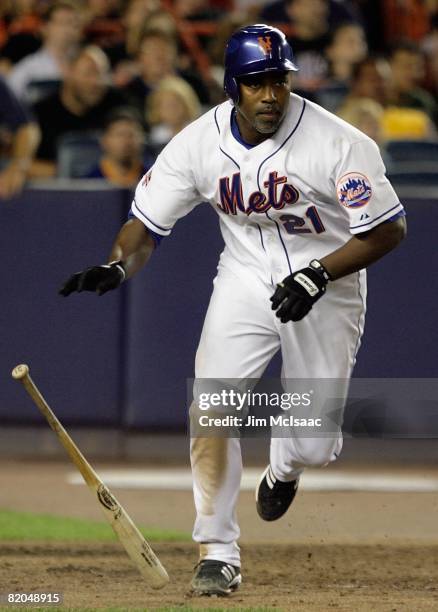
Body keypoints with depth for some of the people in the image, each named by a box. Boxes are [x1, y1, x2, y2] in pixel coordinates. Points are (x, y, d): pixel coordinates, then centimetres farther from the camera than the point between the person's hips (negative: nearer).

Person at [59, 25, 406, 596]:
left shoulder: (340, 143, -24)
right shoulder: (200, 143, -15)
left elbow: (389, 229, -17)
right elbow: (148, 223, -8)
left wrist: (318, 275, -28)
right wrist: (117, 266, -29)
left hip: (327, 286, -2)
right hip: (246, 280, 2)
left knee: (314, 444, 1)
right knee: (212, 410, -16)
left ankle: (284, 466, 41)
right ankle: (218, 554, -6)